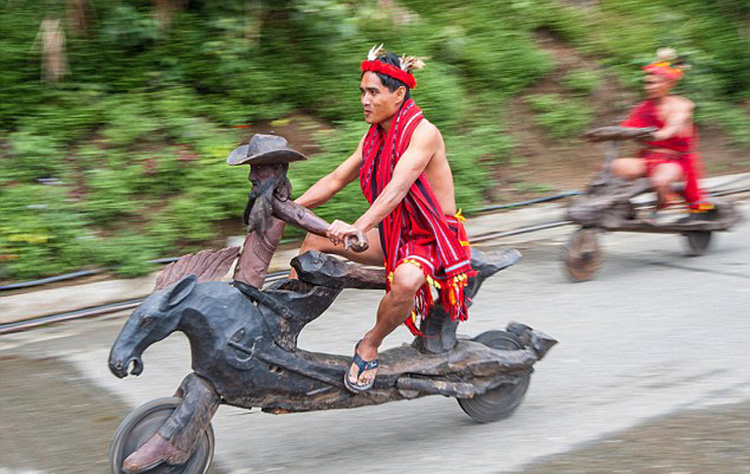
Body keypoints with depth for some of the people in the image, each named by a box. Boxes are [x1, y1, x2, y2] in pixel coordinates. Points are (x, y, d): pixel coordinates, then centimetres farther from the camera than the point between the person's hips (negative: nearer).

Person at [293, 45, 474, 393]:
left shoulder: (423, 132, -20)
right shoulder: (375, 136, 5)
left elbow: (398, 187, -34)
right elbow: (336, 180, 10)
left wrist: (359, 226, -47)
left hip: (434, 239, -8)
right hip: (395, 235, 8)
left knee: (406, 279, -40)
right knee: (315, 239, 0)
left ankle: (370, 345, -12)